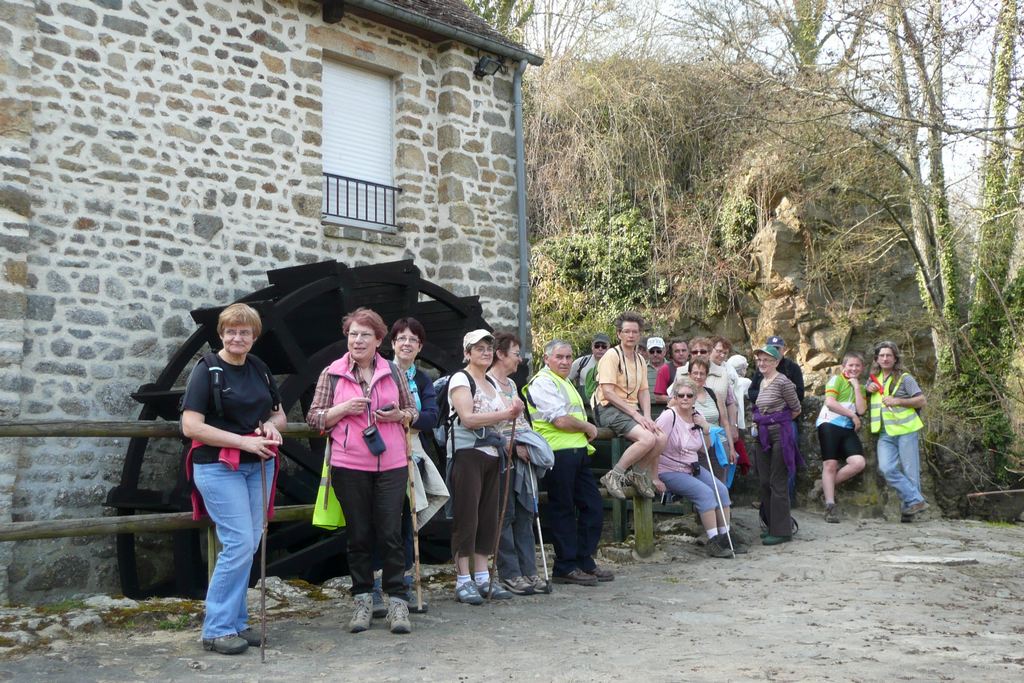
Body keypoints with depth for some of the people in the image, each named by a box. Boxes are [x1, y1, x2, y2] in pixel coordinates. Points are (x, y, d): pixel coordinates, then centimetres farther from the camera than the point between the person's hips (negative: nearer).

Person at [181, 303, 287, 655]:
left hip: (258, 467, 6)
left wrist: (271, 424, -4)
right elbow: (191, 426, -16)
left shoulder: (259, 369, 11)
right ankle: (217, 629, 0)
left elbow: (279, 414, 20)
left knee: (249, 545, 9)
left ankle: (236, 622, 20)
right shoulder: (207, 370, -8)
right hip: (219, 467, -6)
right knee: (239, 543, -11)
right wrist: (243, 441, -20)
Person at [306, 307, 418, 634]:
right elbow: (314, 418, 5)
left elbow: (413, 411, 16)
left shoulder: (394, 372, 8)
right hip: (349, 467, 0)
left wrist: (398, 415, -6)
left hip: (391, 464, 0)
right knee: (358, 535, 7)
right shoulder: (332, 374, 4)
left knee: (391, 534, -1)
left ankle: (397, 601, 8)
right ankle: (362, 601, 18)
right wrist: (343, 408, -11)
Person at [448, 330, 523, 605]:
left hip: (492, 455, 8)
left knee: (488, 516, 8)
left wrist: (513, 412, -1)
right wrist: (504, 414, -17)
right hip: (468, 454, -8)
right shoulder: (460, 379, -5)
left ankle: (482, 576, 16)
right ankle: (463, 580, 2)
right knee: (466, 516, -4)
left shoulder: (492, 384, 19)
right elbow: (468, 418, -17)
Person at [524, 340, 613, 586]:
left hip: (578, 452, 10)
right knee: (563, 510, -1)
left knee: (593, 506, 10)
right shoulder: (542, 383, -9)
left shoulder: (566, 383, 23)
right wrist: (588, 427, -3)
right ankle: (566, 567, 8)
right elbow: (561, 420, -19)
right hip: (559, 453, -10)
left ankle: (585, 561, 21)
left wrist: (587, 432, 8)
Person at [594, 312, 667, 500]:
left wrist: (647, 417, -6)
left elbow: (644, 392, 12)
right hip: (610, 409, -7)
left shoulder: (640, 360, 16)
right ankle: (614, 476, -13)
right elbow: (608, 392, -17)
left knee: (661, 438, -13)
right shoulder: (612, 355, -9)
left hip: (633, 409, 8)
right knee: (648, 438, -27)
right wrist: (635, 414, -18)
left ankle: (637, 474, 7)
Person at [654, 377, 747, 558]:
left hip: (693, 468, 7)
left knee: (721, 489, -7)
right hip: (669, 471, -7)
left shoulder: (697, 415, 6)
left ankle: (725, 536, 5)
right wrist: (655, 478, -20)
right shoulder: (669, 416, -17)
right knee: (705, 492, -23)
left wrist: (706, 429, -4)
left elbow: (704, 448, 16)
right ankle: (713, 542, -16)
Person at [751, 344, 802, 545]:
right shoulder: (762, 381, 13)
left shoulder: (782, 382, -12)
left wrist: (779, 421, 5)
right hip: (763, 436, 8)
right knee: (764, 482, 10)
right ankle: (772, 526, 21)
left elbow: (796, 409, -4)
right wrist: (759, 422, 11)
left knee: (777, 483, -5)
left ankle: (781, 531, 0)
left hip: (780, 434, -8)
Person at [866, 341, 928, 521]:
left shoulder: (904, 378, 2)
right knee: (887, 469, -14)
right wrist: (868, 389, 10)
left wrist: (898, 401, -14)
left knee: (910, 471, -2)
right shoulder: (874, 379, 17)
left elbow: (922, 401, -2)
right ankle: (916, 500, -6)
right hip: (885, 433, 4)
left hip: (905, 430, -4)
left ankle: (910, 507, 8)